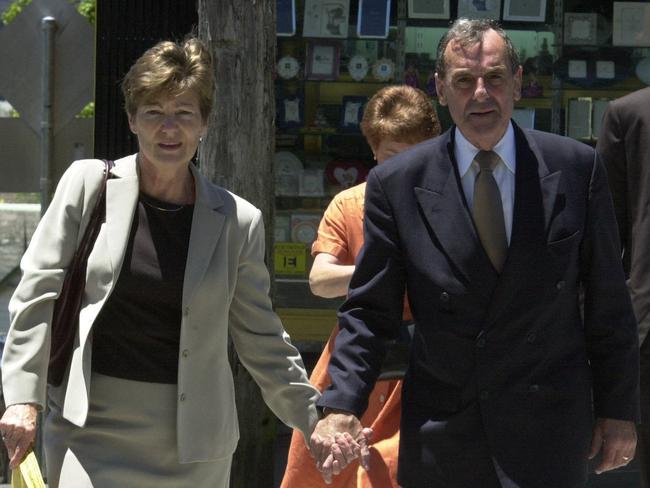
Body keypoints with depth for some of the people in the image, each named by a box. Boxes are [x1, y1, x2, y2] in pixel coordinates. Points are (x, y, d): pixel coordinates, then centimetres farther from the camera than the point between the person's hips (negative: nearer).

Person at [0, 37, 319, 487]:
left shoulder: (237, 222, 2)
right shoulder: (88, 185, 1)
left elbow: (261, 339, 11)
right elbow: (39, 295, 3)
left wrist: (317, 421, 11)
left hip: (192, 438, 1)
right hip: (91, 427, -1)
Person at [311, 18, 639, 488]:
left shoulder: (577, 168, 0)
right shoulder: (396, 184, 0)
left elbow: (608, 303, 5)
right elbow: (369, 311, 1)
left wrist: (619, 410, 5)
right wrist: (341, 408, -13)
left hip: (548, 430, -1)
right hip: (441, 429, 1)